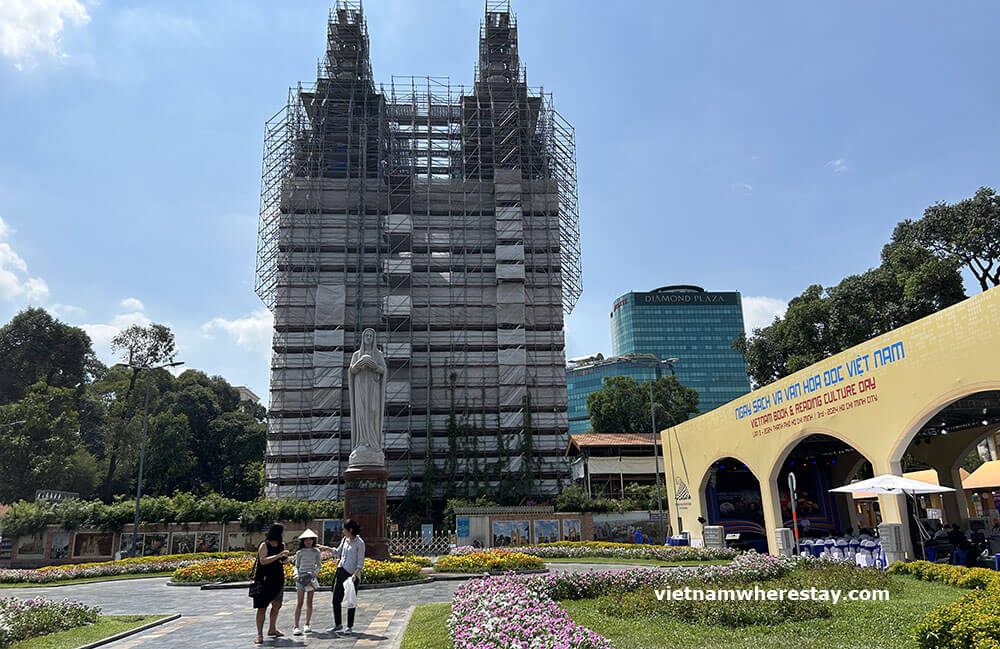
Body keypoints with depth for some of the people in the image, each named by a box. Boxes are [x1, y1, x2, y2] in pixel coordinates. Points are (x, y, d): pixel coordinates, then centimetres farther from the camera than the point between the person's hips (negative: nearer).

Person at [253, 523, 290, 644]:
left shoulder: (282, 544, 9)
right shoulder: (264, 545, -10)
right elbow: (263, 561, -23)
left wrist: (285, 560, -3)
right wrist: (278, 555, -27)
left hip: (277, 579, 6)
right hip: (264, 579, -6)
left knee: (276, 604, 5)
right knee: (262, 607, -3)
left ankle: (272, 629, 22)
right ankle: (260, 634, 0)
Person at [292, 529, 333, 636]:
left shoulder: (316, 552, 7)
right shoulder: (300, 553, 6)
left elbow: (319, 565, 10)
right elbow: (297, 566, 11)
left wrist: (314, 572, -8)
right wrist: (296, 574, -8)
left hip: (311, 578, 1)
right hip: (301, 578, -1)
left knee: (309, 602, 6)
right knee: (299, 603, -9)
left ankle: (307, 624, 18)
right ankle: (296, 627, -10)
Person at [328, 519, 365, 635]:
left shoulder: (359, 543, -11)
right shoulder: (344, 540, 7)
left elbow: (360, 562, -12)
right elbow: (338, 551, 26)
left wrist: (355, 574, -23)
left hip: (352, 574, -6)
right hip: (341, 572, 6)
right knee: (336, 600, 6)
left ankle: (350, 627, 15)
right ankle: (338, 625, 20)